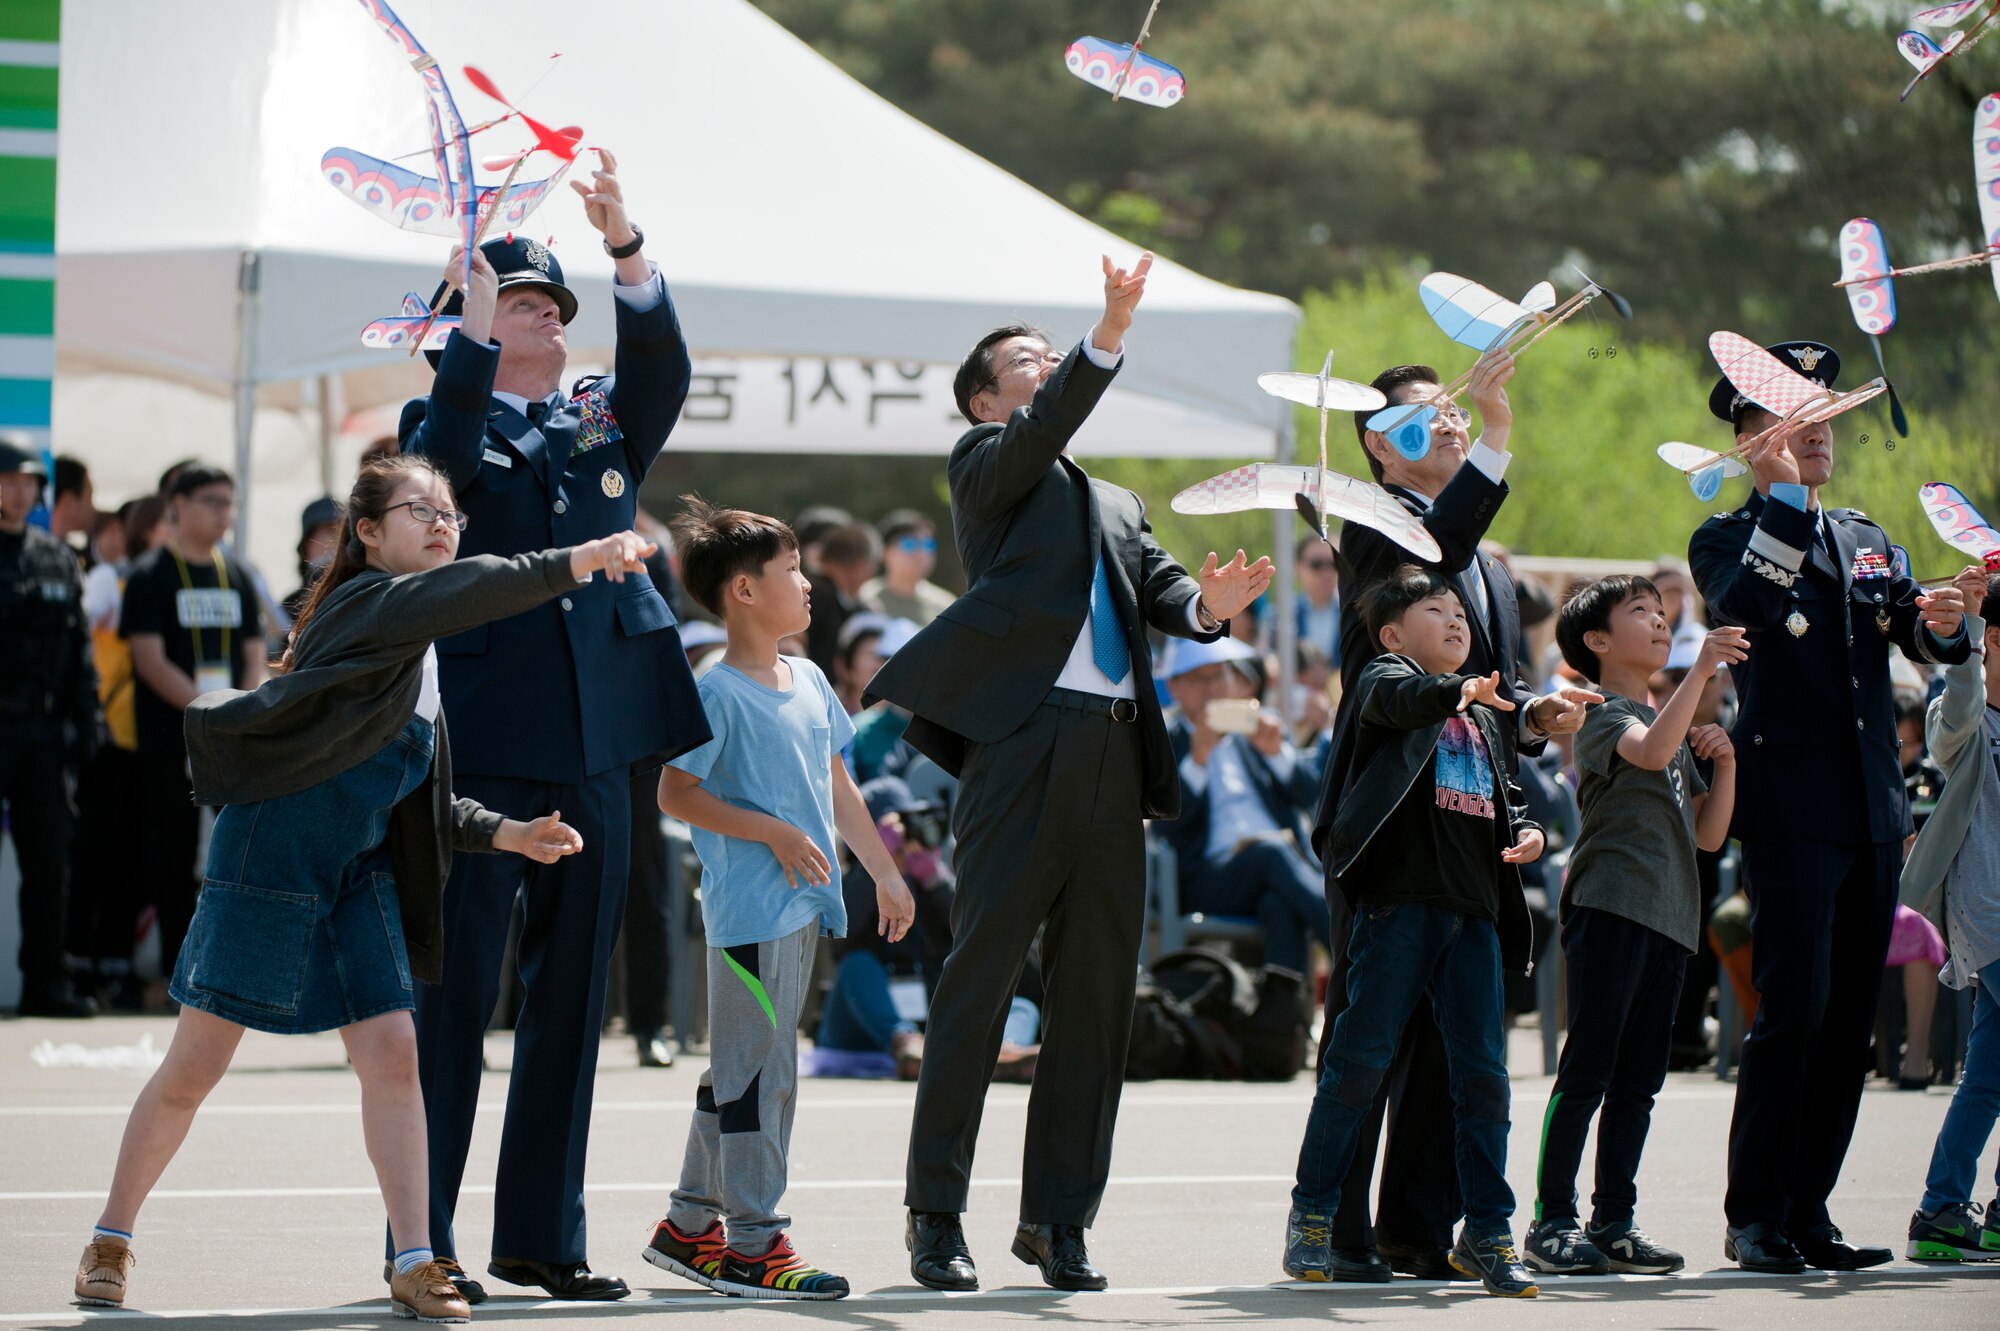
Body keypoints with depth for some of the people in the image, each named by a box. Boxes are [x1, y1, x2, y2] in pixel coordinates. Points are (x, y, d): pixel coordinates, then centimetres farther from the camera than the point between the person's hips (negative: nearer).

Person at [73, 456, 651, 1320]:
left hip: (360, 871, 7)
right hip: (270, 852, -7)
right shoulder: (366, 603, -12)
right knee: (196, 1063, 1)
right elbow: (460, 593, -34)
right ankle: (109, 1241, 17)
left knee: (390, 1049, -5)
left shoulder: (421, 653, 13)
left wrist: (505, 833, 6)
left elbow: (418, 795, 19)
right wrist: (571, 564, -45)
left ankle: (414, 1264, -5)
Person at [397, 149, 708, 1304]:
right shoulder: (445, 421, 5)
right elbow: (442, 462, -18)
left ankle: (544, 1235, 16)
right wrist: (474, 334, -26)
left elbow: (664, 369, -4)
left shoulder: (604, 426, 15)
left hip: (594, 751, 5)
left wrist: (628, 246, -18)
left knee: (572, 994, 8)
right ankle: (425, 1241, 1)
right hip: (482, 743, -5)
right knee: (456, 996, -3)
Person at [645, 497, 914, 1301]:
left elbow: (837, 787, 22)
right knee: (760, 1070, -6)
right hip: (750, 910, -9)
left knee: (738, 1070, 14)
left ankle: (689, 1225, 22)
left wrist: (886, 874, 23)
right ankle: (754, 1241, -2)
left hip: (803, 906, 9)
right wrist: (772, 832, -17)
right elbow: (675, 794, -13)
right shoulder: (720, 695, -11)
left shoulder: (808, 682, 14)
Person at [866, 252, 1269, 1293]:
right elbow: (1043, 432, -12)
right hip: (1023, 740, -6)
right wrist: (1108, 337, -25)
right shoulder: (985, 464, 10)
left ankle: (1058, 1217, 11)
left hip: (1114, 757, 6)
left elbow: (1162, 591, 12)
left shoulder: (1115, 504, 27)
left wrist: (1208, 603, -11)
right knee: (979, 981, -6)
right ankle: (935, 1214, -2)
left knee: (1095, 993, 5)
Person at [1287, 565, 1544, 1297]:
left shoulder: (1482, 717, 25)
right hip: (1400, 899, -6)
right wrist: (1457, 691, -40)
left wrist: (1526, 829, 6)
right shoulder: (1387, 676, 4)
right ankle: (1312, 1213, 5)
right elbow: (1398, 698, -20)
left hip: (1473, 907, 6)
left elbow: (1504, 793, 30)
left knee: (1483, 1070, 2)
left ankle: (1487, 1232, 7)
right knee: (1361, 1057, -5)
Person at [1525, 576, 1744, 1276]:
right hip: (1608, 904, -8)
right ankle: (1552, 1220, -8)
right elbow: (1649, 751, -25)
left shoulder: (1680, 726, 25)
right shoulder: (1605, 713, -1)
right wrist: (1701, 671, -29)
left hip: (1667, 916, 8)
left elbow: (1709, 834, 22)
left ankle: (1614, 1221, 11)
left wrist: (1725, 762, 7)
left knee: (1639, 1078, 7)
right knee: (1587, 1068, -9)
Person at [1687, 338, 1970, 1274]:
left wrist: (1942, 622, -11)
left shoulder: (1864, 540, 20)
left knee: (1849, 1018, 6)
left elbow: (1922, 641, 12)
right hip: (1790, 810, -6)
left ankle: (1807, 1211, 11)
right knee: (1792, 1010, -12)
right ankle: (1755, 1217, -6)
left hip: (1873, 812, 6)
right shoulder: (1728, 540, 2)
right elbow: (1739, 609, -20)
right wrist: (1784, 496, -24)